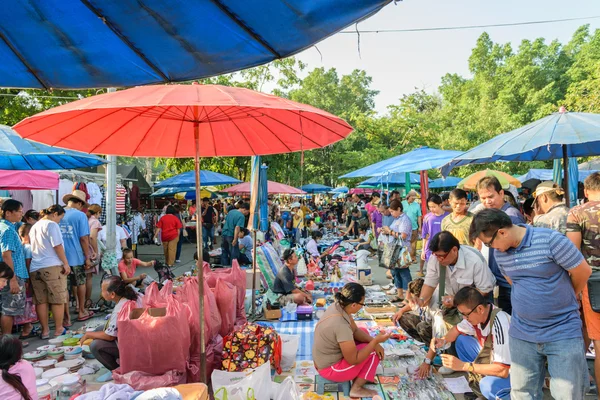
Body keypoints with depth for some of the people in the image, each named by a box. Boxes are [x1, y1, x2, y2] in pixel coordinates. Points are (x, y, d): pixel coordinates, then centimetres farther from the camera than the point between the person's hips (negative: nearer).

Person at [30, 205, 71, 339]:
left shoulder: (34, 227, 19)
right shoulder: (51, 225, -7)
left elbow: (32, 248, 22)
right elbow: (57, 246, -14)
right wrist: (65, 263, -11)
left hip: (35, 269, 8)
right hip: (53, 267, -7)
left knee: (41, 301, 8)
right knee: (58, 300, 3)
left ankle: (45, 330, 14)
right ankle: (58, 329, 9)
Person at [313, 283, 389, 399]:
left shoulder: (338, 307, -10)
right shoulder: (341, 325, -36)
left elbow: (355, 330, 4)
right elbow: (353, 359, -24)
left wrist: (373, 341, -11)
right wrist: (376, 341, -20)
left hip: (325, 359, 9)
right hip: (330, 369, -8)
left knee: (364, 332, 14)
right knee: (374, 352, -3)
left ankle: (360, 375, 18)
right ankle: (357, 389, 3)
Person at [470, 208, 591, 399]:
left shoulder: (551, 240, -17)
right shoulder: (499, 251, -1)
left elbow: (583, 271, -5)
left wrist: (563, 301, 11)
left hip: (563, 333, -4)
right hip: (522, 334, 4)